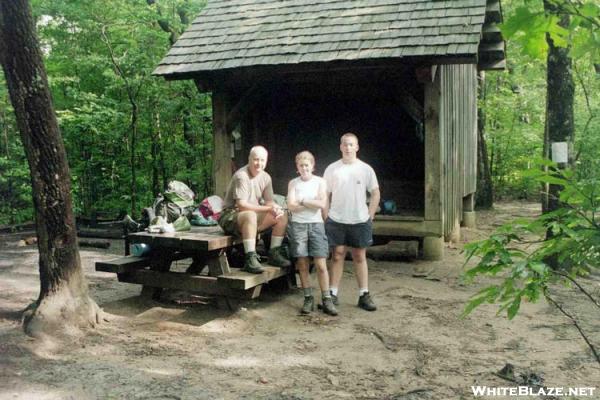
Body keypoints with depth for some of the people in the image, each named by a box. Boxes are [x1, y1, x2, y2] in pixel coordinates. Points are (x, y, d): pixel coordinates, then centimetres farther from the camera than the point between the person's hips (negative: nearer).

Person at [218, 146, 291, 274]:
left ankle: (274, 254, 0)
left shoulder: (265, 177, 6)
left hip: (253, 216, 8)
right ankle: (250, 259, -39)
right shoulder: (241, 176, -19)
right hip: (231, 216, -8)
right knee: (250, 215, -40)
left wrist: (276, 208, -17)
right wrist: (268, 209, -26)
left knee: (283, 215, -4)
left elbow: (269, 202, 8)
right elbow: (242, 205, -26)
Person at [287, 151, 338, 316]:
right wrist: (313, 203, -7)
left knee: (321, 265, -5)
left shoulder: (320, 182, 6)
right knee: (302, 265, 3)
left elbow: (322, 204, -8)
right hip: (298, 225, 1)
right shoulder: (293, 183, 8)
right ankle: (308, 299, 11)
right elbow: (291, 206, -5)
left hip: (316, 224, -1)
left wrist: (302, 201, -6)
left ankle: (326, 300, 0)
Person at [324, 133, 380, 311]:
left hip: (360, 221, 0)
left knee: (360, 257, 7)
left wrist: (369, 216, 1)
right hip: (336, 221, 0)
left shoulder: (366, 169, 1)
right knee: (337, 257, 5)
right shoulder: (332, 169, 2)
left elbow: (375, 194, 6)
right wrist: (326, 217, -1)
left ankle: (364, 295, 12)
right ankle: (333, 294, 11)